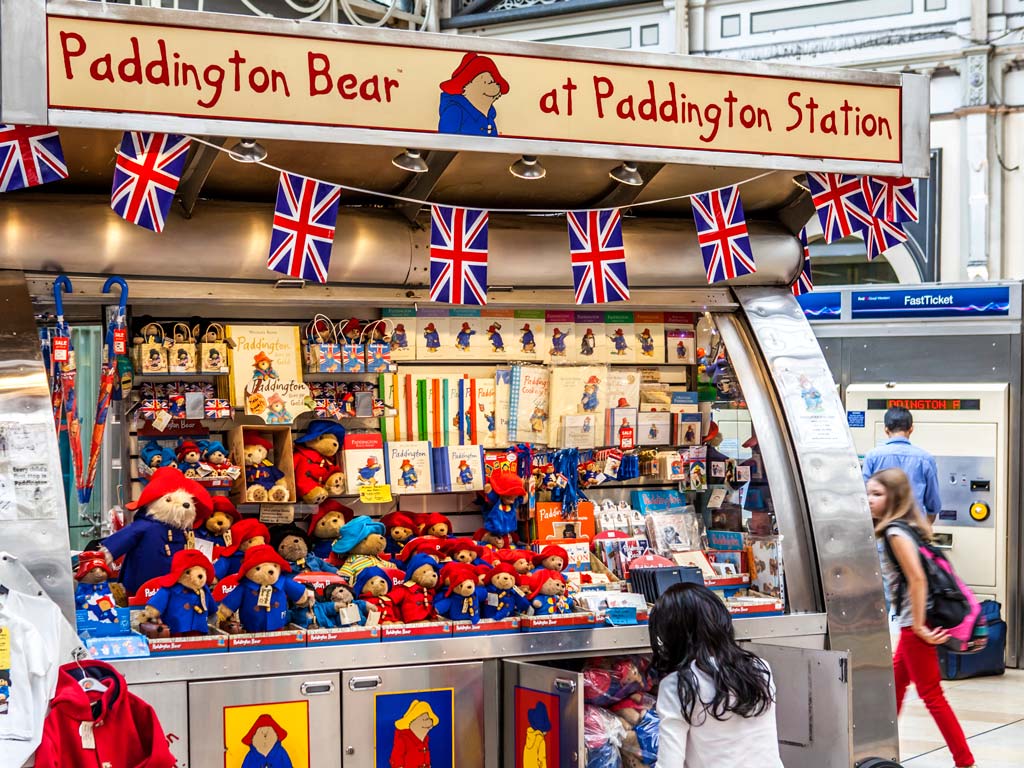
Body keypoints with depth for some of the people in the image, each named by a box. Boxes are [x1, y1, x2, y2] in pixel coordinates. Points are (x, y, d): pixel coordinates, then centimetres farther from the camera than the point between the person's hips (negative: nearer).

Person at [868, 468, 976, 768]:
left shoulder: (895, 532, -16)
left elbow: (917, 579, -23)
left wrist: (919, 626, -21)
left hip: (915, 623, -10)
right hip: (911, 621, 10)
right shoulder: (908, 527, 12)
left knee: (931, 695, -2)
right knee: (895, 685, 18)